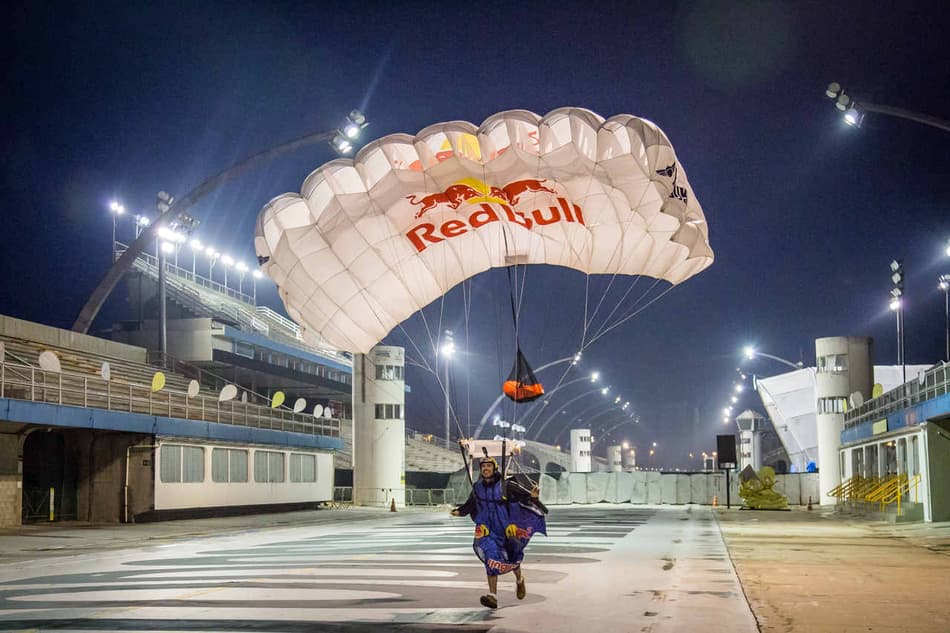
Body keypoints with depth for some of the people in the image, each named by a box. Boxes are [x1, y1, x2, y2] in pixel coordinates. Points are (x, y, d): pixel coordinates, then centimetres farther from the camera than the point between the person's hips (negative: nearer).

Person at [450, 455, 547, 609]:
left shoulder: (506, 486, -8)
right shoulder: (477, 488, 4)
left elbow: (525, 495, -9)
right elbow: (470, 505, 18)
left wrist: (533, 497, -28)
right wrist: (459, 511, 4)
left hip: (508, 530, -1)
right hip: (488, 531, 1)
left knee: (512, 559, 12)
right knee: (491, 559, -15)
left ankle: (519, 579, 46)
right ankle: (492, 596, -18)